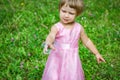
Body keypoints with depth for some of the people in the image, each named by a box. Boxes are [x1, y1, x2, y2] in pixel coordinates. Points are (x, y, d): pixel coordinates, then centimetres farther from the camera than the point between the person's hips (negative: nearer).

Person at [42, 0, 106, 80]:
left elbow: (87, 41, 12)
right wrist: (48, 43, -55)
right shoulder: (56, 27, -12)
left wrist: (97, 53, 15)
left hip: (72, 60, 2)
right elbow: (51, 36, -32)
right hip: (57, 59, -1)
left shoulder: (79, 28, -2)